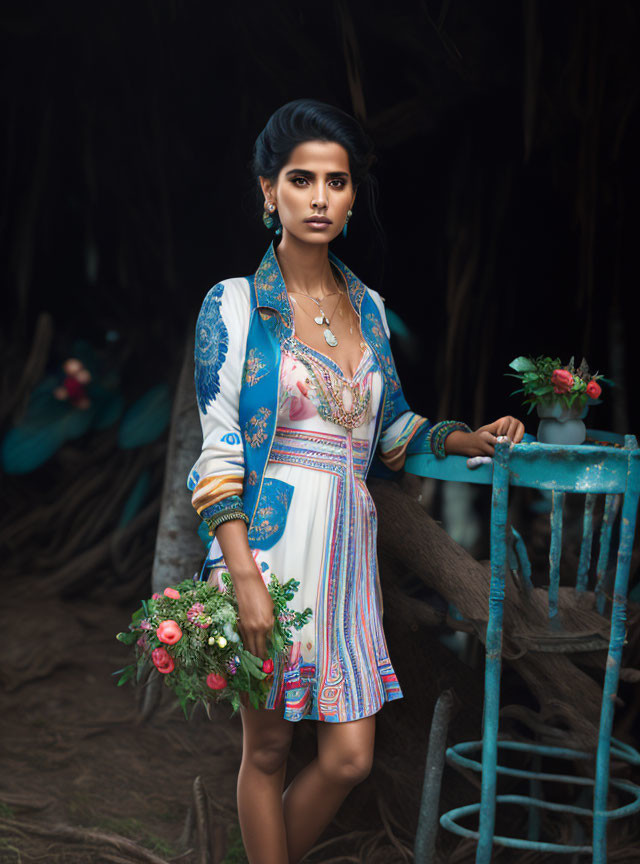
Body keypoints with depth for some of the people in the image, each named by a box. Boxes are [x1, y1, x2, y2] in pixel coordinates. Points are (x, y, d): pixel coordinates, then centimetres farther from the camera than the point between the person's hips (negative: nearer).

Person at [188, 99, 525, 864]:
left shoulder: (367, 306, 11)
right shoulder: (235, 304, -4)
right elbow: (216, 449, -10)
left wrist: (470, 438, 3)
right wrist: (243, 575, -19)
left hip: (347, 544, 5)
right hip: (268, 541, -5)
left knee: (349, 757, 5)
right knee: (267, 750, 7)